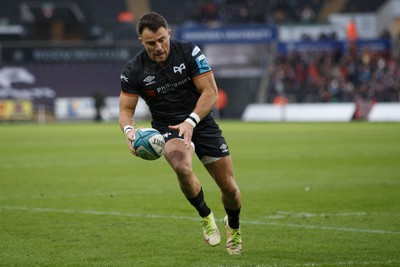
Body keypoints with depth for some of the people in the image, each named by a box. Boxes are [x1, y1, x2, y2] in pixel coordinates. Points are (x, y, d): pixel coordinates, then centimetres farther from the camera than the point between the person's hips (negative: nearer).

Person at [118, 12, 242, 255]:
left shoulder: (189, 52, -13)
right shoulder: (134, 70, -10)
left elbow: (210, 92, -13)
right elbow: (126, 109, -3)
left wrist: (190, 121, -27)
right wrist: (129, 129, -27)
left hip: (202, 123, 1)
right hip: (168, 129, -1)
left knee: (229, 187, 3)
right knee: (182, 167, -36)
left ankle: (234, 227, 39)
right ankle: (206, 217, -8)